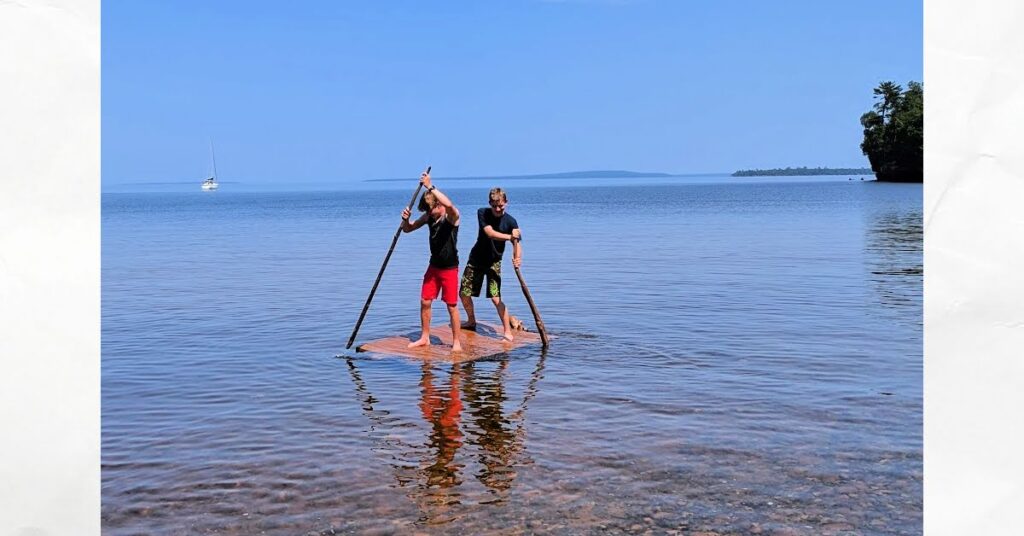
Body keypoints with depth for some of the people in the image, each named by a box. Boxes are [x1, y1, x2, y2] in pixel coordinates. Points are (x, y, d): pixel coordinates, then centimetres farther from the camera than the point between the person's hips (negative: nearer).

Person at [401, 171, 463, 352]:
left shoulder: (452, 216, -18)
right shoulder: (428, 217, 1)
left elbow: (449, 205, -43)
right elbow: (407, 229, 9)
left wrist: (430, 187, -41)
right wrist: (406, 219, -15)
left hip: (450, 268, -6)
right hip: (433, 266, 6)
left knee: (452, 306, -1)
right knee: (424, 302, 9)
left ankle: (457, 342, 10)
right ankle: (425, 338, 23)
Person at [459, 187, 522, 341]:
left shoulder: (511, 222, -14)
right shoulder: (483, 213, -12)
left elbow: (517, 243, -23)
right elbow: (490, 233, -27)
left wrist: (517, 257, -45)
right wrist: (510, 237, -41)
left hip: (494, 262, -3)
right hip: (476, 259, 3)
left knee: (496, 298, -15)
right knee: (464, 293, 9)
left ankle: (508, 331, -9)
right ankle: (471, 322, 33)